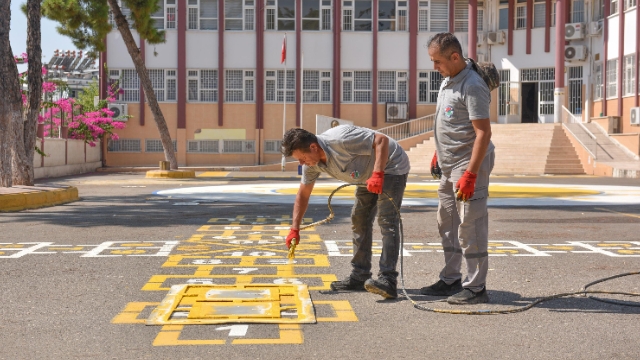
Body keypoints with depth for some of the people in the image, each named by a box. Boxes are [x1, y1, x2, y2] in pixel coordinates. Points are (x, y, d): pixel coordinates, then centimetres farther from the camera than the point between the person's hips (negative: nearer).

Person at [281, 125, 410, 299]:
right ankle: (359, 277, 14)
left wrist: (377, 174, -38)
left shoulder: (340, 140, -34)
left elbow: (382, 140, -31)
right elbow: (303, 195, 5)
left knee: (386, 220, -20)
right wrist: (294, 229, 2)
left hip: (391, 166, -9)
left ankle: (388, 280, -28)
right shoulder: (312, 164, -7)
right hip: (368, 176, 9)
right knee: (359, 220, 8)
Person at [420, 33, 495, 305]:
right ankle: (450, 280, 27)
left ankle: (475, 287, 2)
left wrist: (470, 174, -26)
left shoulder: (472, 86, -19)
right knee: (447, 223, 16)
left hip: (469, 163, -10)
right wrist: (438, 155, 26)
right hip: (448, 165, 10)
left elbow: (483, 132, -23)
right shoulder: (448, 80, 11)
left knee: (470, 226, -5)